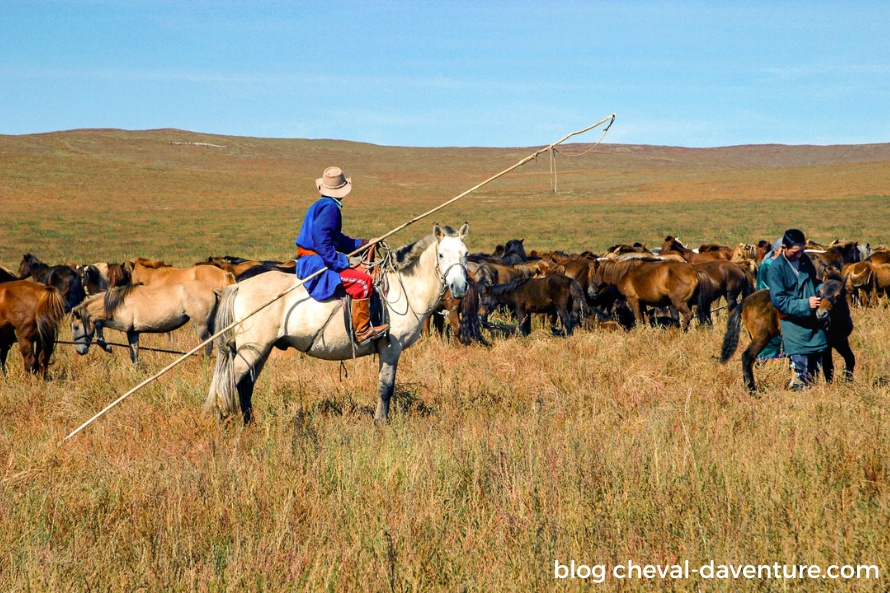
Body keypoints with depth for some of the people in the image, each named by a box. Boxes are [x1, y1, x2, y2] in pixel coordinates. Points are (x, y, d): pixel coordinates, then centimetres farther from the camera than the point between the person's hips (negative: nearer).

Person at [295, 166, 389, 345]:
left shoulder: (321, 206, 17)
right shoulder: (330, 208, -15)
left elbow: (337, 239, 23)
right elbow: (322, 240, -27)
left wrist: (361, 243, 17)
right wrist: (341, 261, -26)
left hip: (311, 261, 11)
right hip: (316, 262, -11)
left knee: (359, 272, 23)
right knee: (362, 281, -18)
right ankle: (362, 331, -17)